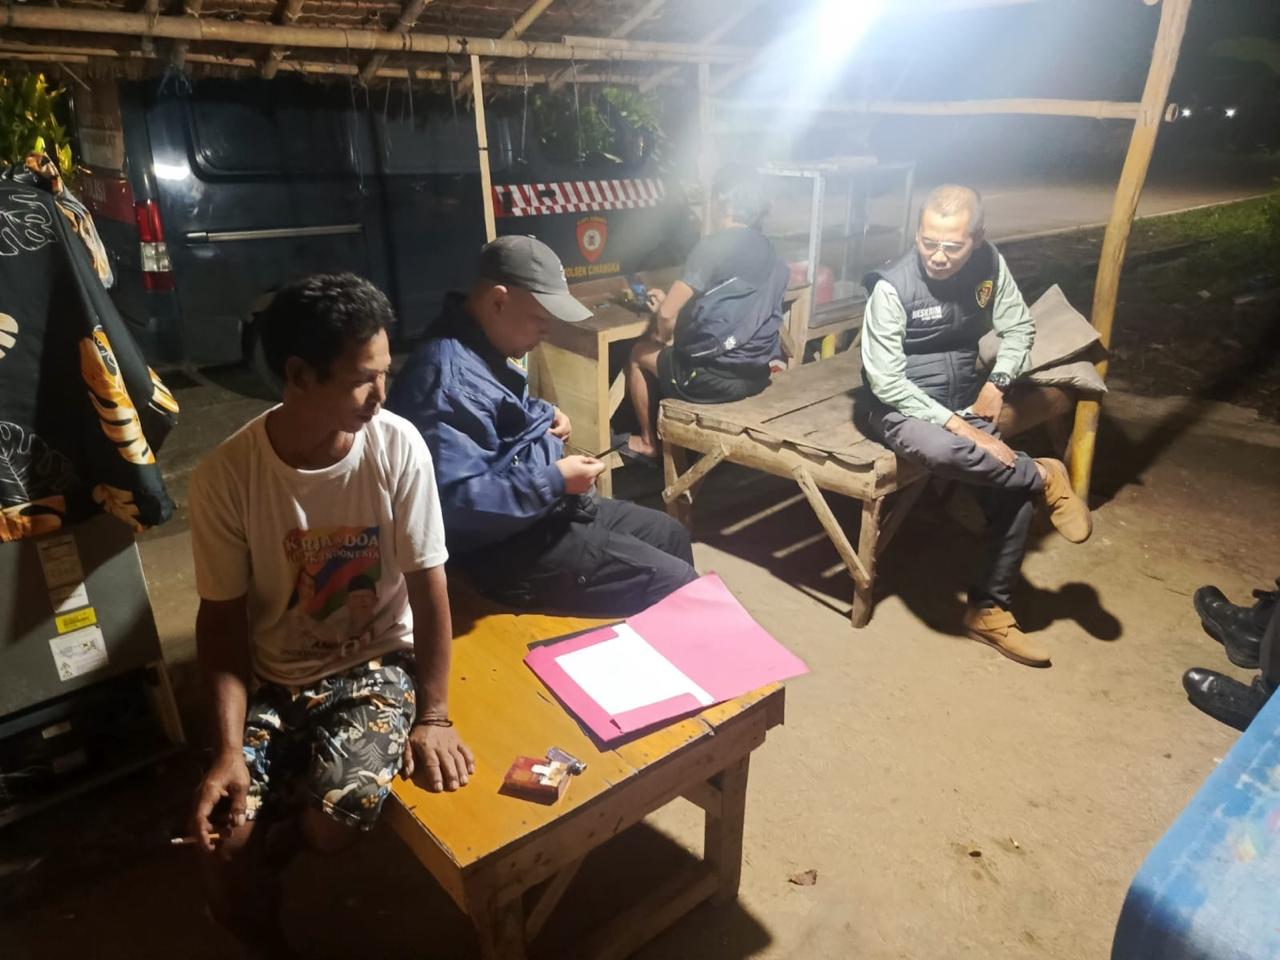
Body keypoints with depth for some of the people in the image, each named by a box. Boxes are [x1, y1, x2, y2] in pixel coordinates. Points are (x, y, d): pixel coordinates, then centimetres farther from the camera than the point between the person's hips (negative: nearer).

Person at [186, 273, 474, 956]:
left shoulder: (398, 448, -17)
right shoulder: (225, 475, -16)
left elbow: (428, 588, -11)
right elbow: (222, 619, -8)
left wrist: (433, 715, -14)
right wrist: (228, 747, -18)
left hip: (376, 662, 0)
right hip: (271, 675, 1)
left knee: (334, 823, -21)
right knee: (220, 844, -14)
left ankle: (276, 841, 18)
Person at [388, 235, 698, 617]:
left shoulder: (484, 346, 6)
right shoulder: (447, 376, -27)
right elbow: (455, 500, -33)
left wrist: (544, 414, 4)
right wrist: (554, 482, -25)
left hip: (546, 510, 11)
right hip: (511, 547, -11)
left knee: (671, 535, 20)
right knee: (674, 586, -10)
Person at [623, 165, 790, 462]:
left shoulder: (715, 245, -14)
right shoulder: (771, 254, 9)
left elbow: (667, 314, -17)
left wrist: (661, 336, 6)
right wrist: (671, 301, 26)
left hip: (713, 377, -7)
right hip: (757, 375, 7)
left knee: (640, 353, 21)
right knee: (675, 349, 33)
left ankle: (649, 442, 31)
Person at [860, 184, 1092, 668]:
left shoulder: (989, 265, -4)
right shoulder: (893, 287, -20)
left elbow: (1020, 327, 11)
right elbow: (887, 382, -23)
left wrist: (997, 382, -4)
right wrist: (955, 424, -26)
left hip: (965, 402, 5)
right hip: (899, 406, -5)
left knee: (1015, 496, -11)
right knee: (938, 450, -40)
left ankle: (988, 610, 8)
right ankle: (1044, 478, -12)